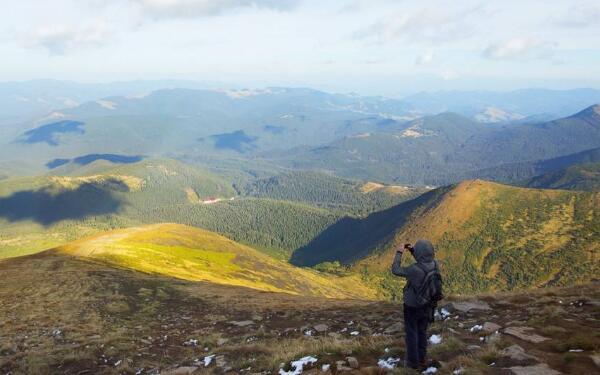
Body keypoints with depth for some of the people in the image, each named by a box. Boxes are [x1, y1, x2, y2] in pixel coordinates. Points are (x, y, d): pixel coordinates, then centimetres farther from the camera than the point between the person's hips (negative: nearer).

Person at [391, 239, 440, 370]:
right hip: (427, 307, 6)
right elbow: (425, 261, 10)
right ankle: (422, 360, 32)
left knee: (411, 334, 13)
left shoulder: (414, 270, -33)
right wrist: (412, 251, 0)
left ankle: (413, 361, 24)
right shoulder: (435, 265, -14)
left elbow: (395, 270, -20)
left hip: (412, 307, -6)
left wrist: (399, 253, -11)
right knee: (422, 333, 23)